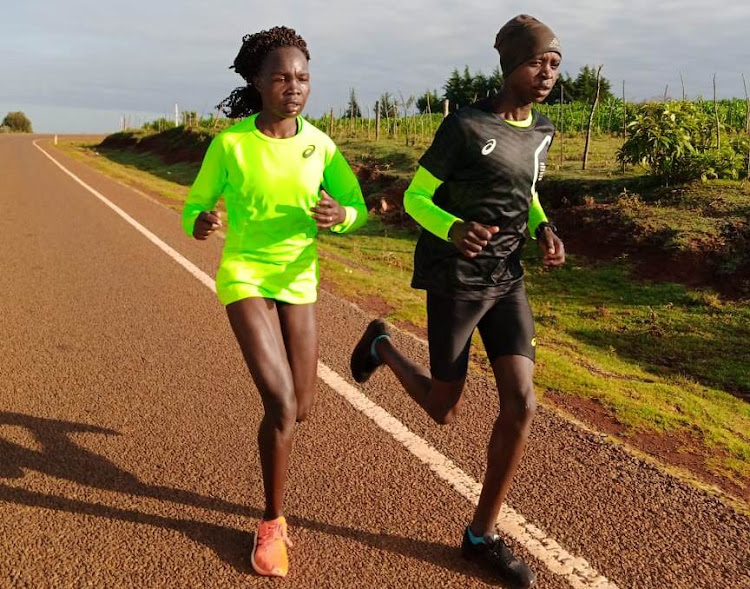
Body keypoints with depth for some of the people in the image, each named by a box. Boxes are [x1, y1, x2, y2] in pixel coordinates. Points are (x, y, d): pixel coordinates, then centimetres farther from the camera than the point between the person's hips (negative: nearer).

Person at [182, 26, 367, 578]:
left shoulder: (320, 144, -5)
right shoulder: (229, 142, -12)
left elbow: (358, 208, 0)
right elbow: (193, 208, -3)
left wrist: (337, 215, -24)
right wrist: (200, 223, -28)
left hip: (298, 281, 4)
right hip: (243, 277, -3)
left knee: (301, 407, 8)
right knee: (281, 403, -15)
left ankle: (272, 452, 46)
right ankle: (273, 522, 8)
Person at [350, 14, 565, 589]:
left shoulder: (540, 131, 8)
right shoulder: (464, 125, -12)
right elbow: (414, 199, -7)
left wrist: (545, 231, 0)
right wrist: (454, 230, -30)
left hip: (506, 281, 6)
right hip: (453, 281, -5)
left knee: (521, 402, -7)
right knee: (444, 410, 5)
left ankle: (483, 532, 12)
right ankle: (381, 344, 35)